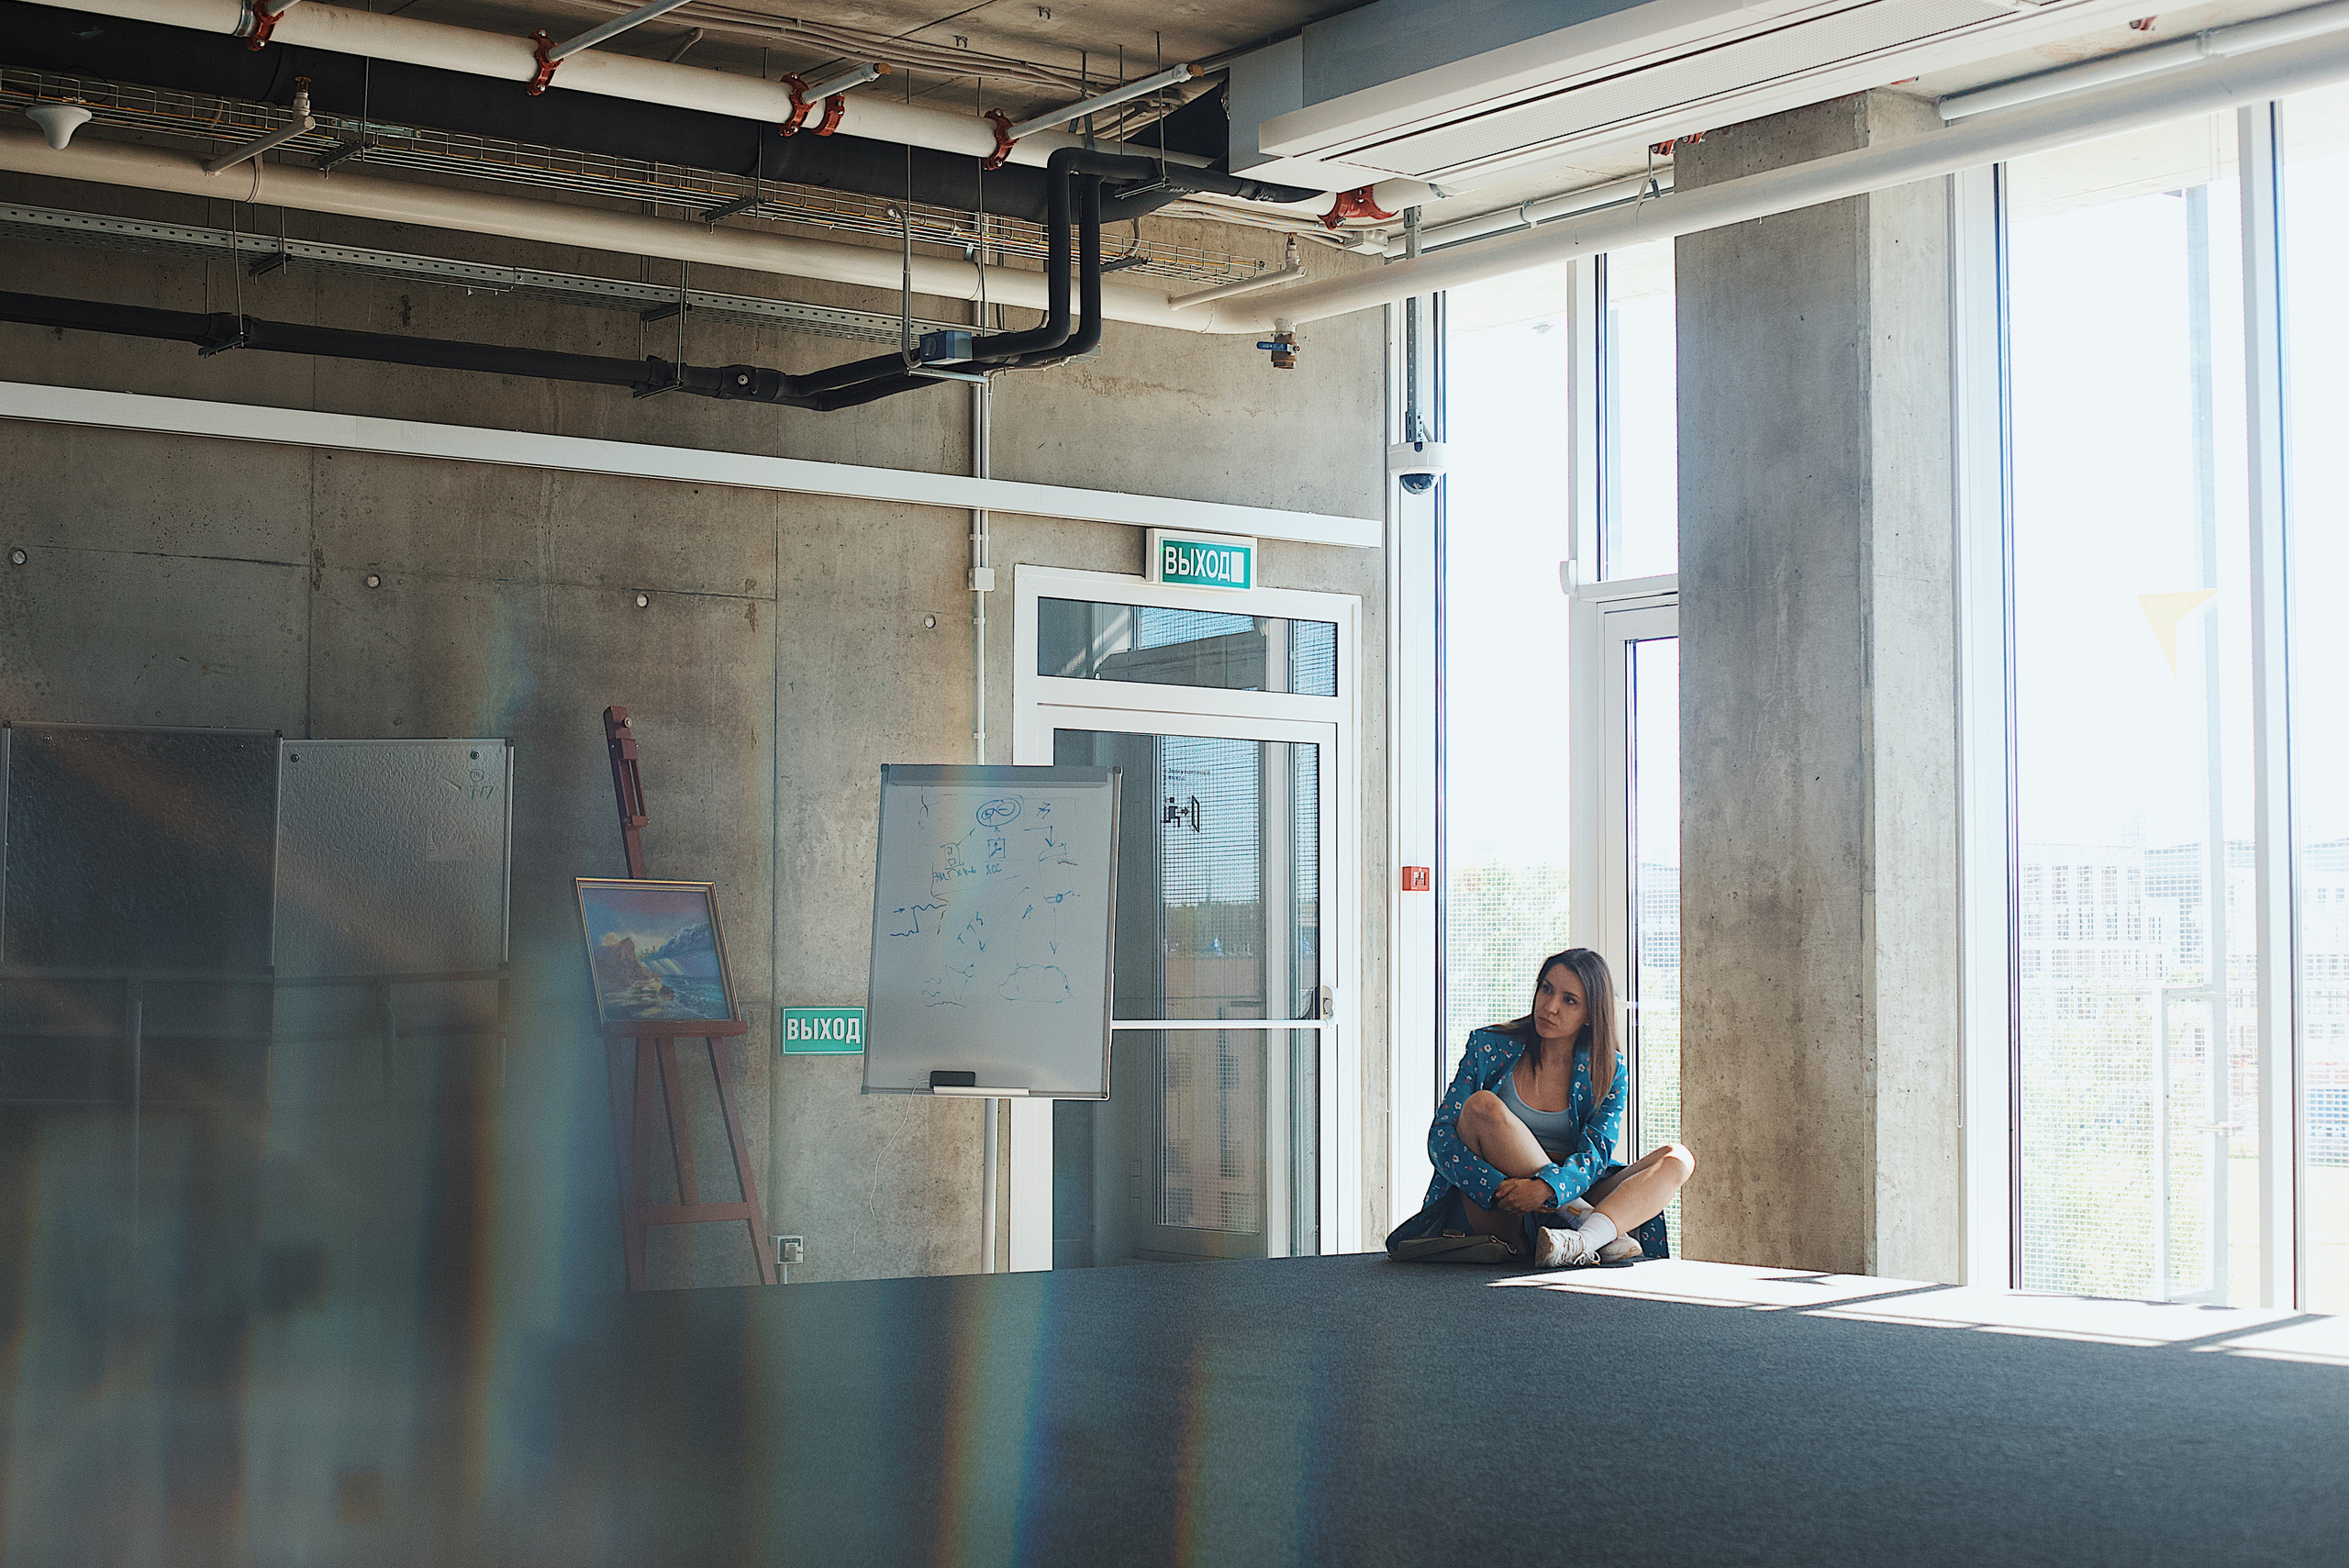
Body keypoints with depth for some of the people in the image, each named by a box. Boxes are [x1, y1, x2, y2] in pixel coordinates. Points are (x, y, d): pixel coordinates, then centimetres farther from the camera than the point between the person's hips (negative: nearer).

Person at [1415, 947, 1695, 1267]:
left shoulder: (1607, 1070, 6)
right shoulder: (1489, 1047, 2)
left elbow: (1595, 1153, -7)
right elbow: (1440, 1137, -4)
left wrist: (1545, 1187, -30)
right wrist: (1497, 1186, -22)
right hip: (1494, 1214, -2)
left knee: (1678, 1158, -18)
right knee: (1483, 1106, -27)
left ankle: (1584, 1239, -44)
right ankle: (1581, 1218, -28)